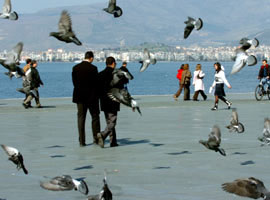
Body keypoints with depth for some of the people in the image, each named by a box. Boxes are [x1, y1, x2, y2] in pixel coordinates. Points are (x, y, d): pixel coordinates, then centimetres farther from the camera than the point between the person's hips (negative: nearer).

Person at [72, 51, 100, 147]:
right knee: (95, 117, 12)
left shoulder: (75, 68, -1)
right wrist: (97, 95, 5)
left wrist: (80, 90, 12)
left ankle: (82, 141, 2)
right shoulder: (93, 68, -12)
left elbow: (74, 82, 2)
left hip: (79, 96, 3)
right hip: (92, 96, -3)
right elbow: (96, 82, -9)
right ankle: (96, 138, 15)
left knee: (81, 118, 5)